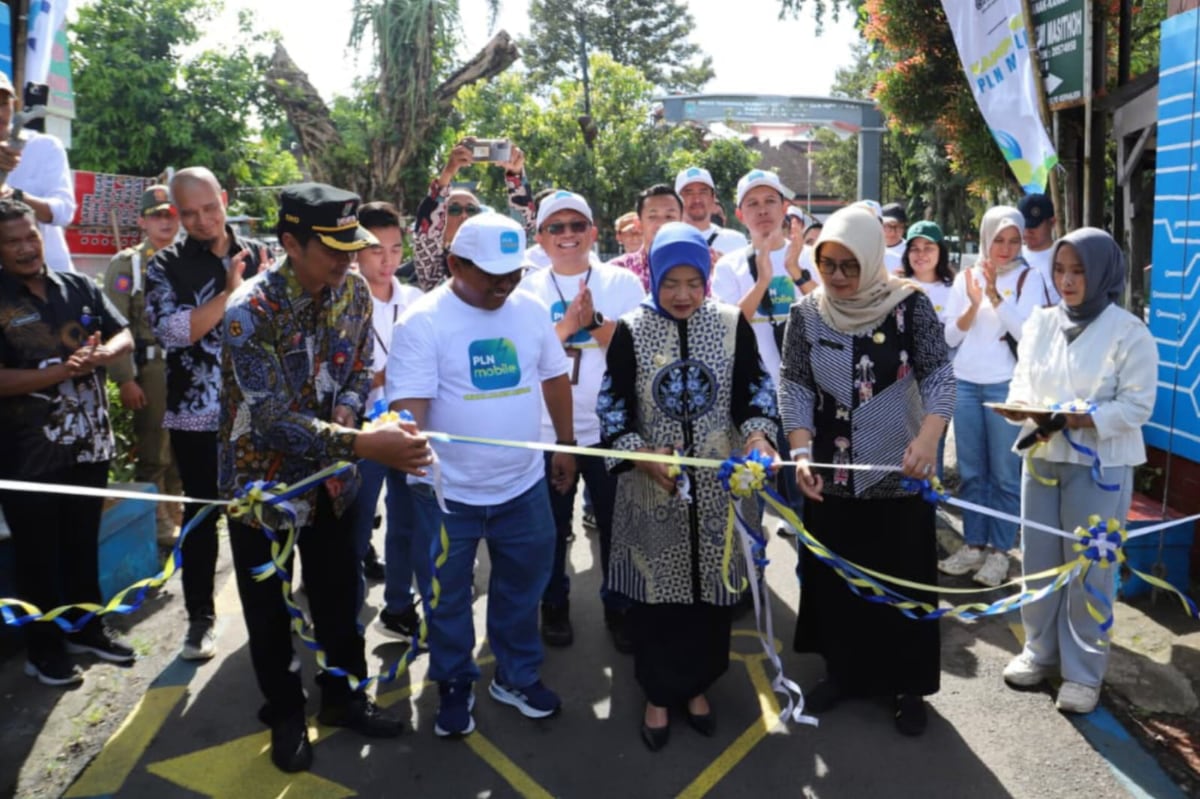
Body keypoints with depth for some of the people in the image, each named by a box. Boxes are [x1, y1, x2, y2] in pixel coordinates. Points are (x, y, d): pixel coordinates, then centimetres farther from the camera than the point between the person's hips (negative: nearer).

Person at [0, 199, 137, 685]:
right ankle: (44, 648, 22)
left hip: (88, 443, 4)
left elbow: (124, 337, 4)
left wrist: (100, 355, -17)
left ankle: (87, 627, 34)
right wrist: (63, 370, -25)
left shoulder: (79, 288, 5)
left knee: (83, 543, 18)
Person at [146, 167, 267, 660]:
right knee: (202, 514, 9)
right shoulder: (165, 266, -2)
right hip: (197, 413, -1)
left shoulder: (259, 255, 4)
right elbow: (174, 332, -16)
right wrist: (230, 291, -17)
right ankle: (201, 616, 23)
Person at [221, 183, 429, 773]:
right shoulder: (250, 311, -27)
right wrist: (362, 445, -43)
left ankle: (343, 696, 38)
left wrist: (347, 413, -17)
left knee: (339, 594, 16)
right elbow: (271, 419, -32)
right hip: (261, 475, -4)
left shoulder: (354, 291, -9)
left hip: (329, 472, 4)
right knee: (269, 608, 12)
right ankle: (285, 715, 33)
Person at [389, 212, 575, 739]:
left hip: (523, 484, 4)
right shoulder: (424, 320, -15)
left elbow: (554, 377, 11)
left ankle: (518, 677, 40)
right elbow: (409, 400, -21)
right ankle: (455, 686, 35)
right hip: (448, 491, -4)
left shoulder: (532, 310, 0)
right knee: (447, 597, 13)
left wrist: (566, 445, 13)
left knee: (522, 586, 19)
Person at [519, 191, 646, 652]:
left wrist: (593, 320, -20)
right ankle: (554, 605, 32)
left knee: (617, 524, 9)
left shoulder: (623, 283, 0)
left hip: (610, 427, 0)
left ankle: (619, 606, 28)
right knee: (552, 526, 12)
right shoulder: (526, 289, 2)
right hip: (547, 430, 1)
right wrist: (566, 326, -19)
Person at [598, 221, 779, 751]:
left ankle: (696, 685, 33)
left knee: (711, 588, 12)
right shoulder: (631, 330, -3)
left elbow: (755, 389, 1)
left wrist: (758, 434, -19)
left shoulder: (732, 323, 0)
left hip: (720, 485, 1)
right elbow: (613, 406, -3)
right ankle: (659, 693, 26)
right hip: (652, 488, -1)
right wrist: (641, 455, -18)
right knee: (656, 591, 7)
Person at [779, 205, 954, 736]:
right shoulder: (806, 314, -2)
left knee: (904, 579, 8)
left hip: (901, 472, -2)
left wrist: (928, 438, -28)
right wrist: (801, 453, -14)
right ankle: (842, 673, 33)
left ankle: (908, 686, 27)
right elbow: (794, 387, -2)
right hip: (831, 473, 2)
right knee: (834, 576, 13)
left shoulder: (910, 305, -9)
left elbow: (939, 375, -11)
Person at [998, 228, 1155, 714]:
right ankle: (1040, 651, 32)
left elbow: (1137, 404, -12)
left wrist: (1087, 419, -26)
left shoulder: (1128, 331, -10)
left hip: (1100, 466, -5)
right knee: (1038, 561, 14)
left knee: (1089, 570, 5)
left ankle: (1083, 672, 20)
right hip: (1042, 457, 5)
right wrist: (1020, 406, -13)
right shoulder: (1040, 322, 5)